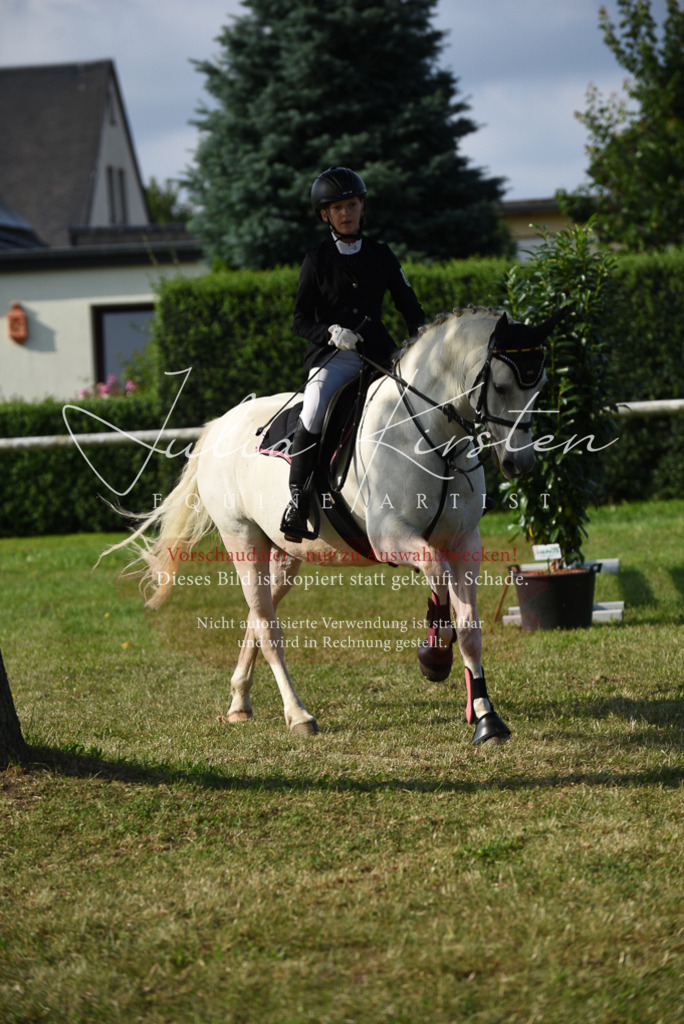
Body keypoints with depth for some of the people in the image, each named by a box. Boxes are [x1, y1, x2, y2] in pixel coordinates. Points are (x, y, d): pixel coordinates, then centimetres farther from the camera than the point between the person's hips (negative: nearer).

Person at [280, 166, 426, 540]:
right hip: (331, 356, -3)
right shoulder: (316, 261, 3)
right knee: (313, 413, -30)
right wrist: (332, 333, -20)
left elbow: (410, 307, 12)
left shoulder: (381, 255, 11)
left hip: (378, 352, 3)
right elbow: (301, 321, 0)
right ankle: (297, 500, -19)